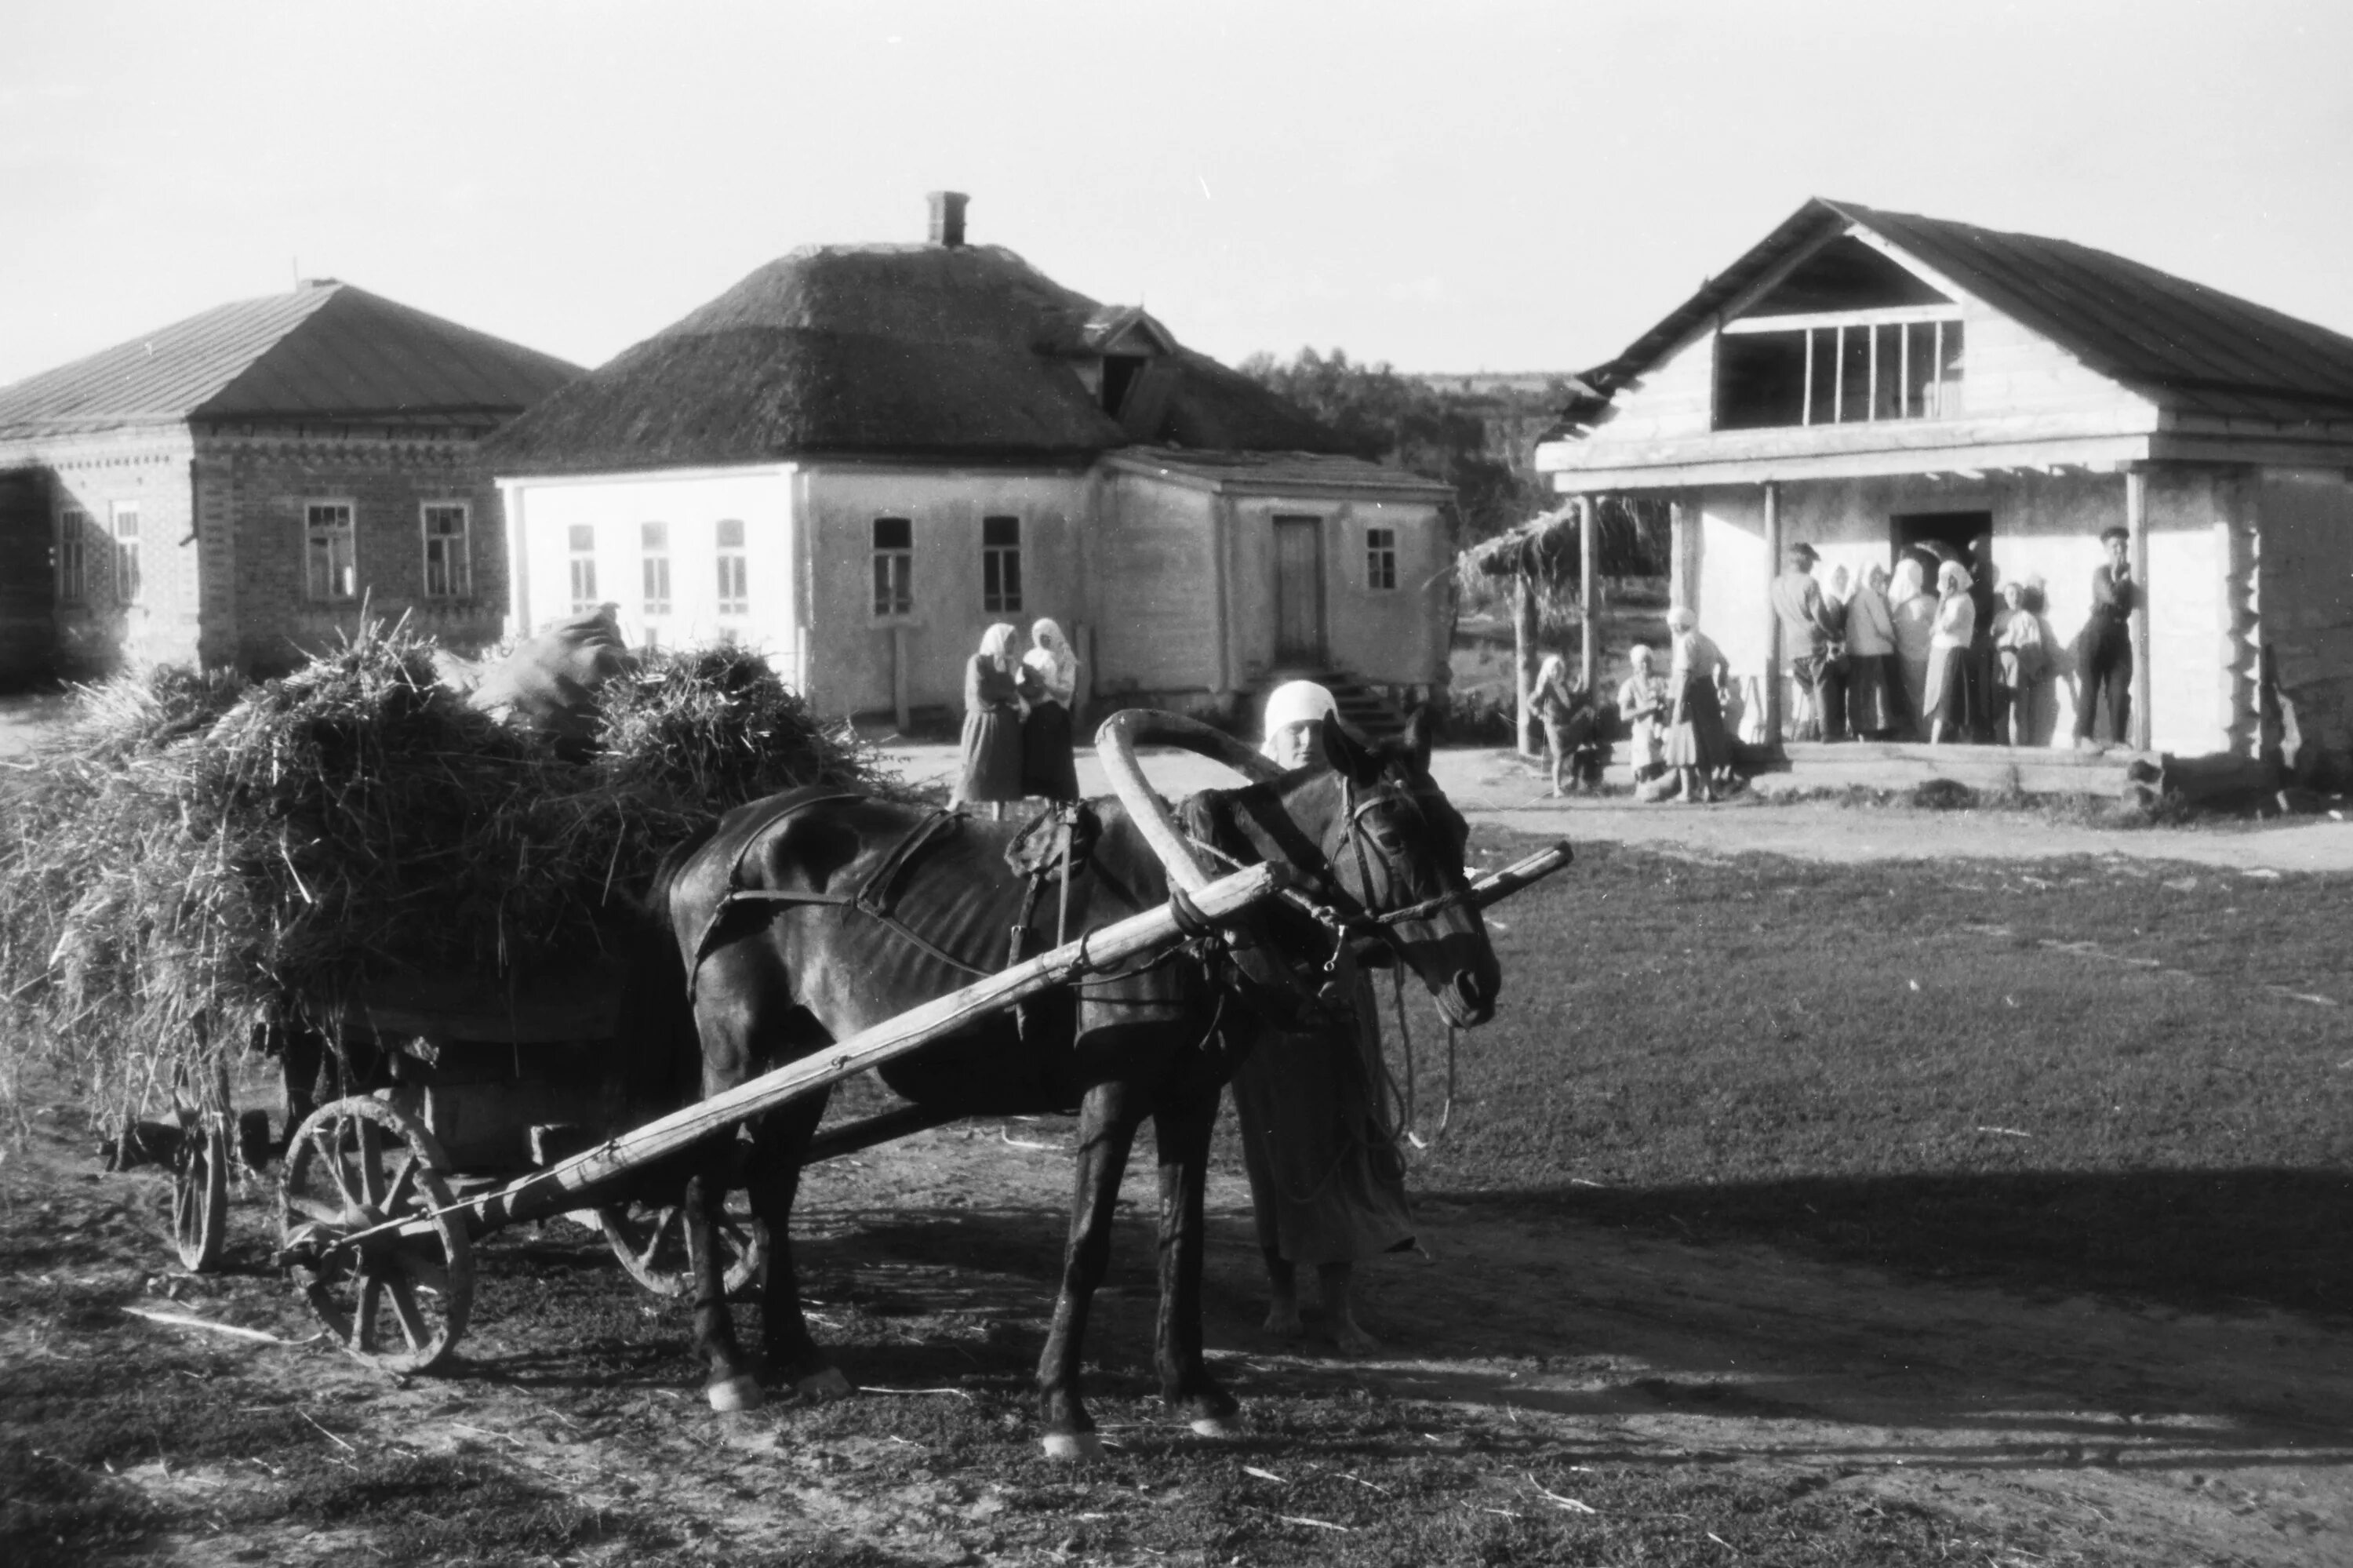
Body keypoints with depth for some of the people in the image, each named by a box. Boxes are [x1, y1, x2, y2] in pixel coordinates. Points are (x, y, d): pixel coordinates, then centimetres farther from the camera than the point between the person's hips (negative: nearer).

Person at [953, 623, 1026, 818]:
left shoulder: (1004, 664, 16)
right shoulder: (978, 662, -5)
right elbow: (980, 691, -16)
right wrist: (1009, 694, -8)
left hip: (1005, 726, 7)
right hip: (984, 723, -7)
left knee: (1003, 775, 4)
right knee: (974, 772, -9)